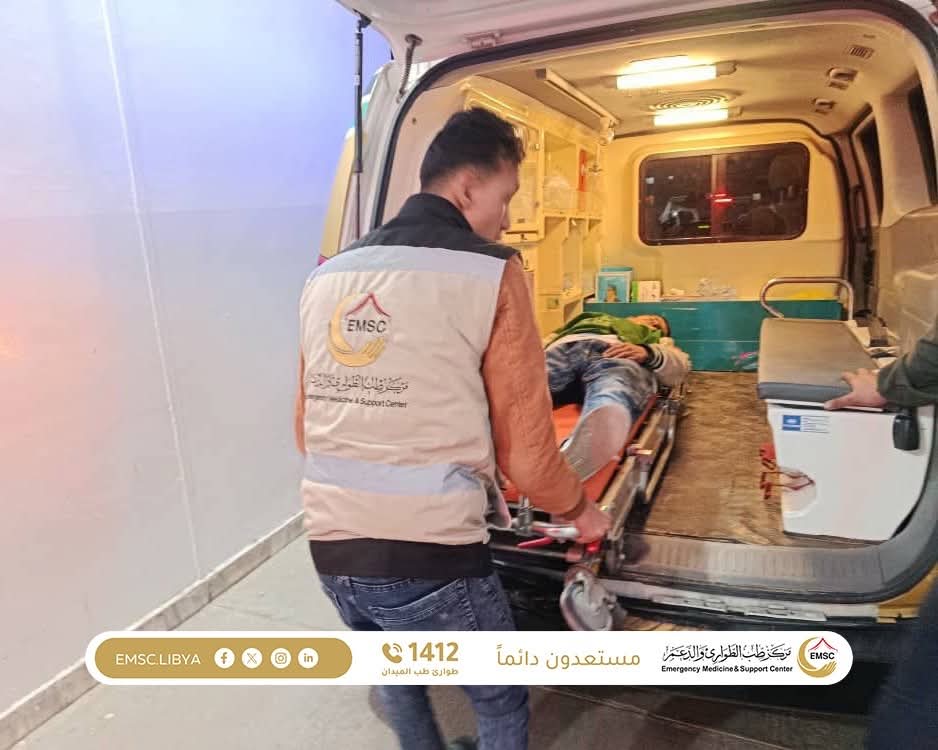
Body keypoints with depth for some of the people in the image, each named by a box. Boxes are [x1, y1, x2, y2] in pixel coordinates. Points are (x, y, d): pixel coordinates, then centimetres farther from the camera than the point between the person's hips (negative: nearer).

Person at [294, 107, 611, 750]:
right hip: (430, 559, -6)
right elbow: (524, 452, -10)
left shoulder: (329, 275, 8)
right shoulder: (491, 273, -10)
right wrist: (579, 510, 11)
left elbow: (307, 430, 14)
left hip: (331, 549, 6)